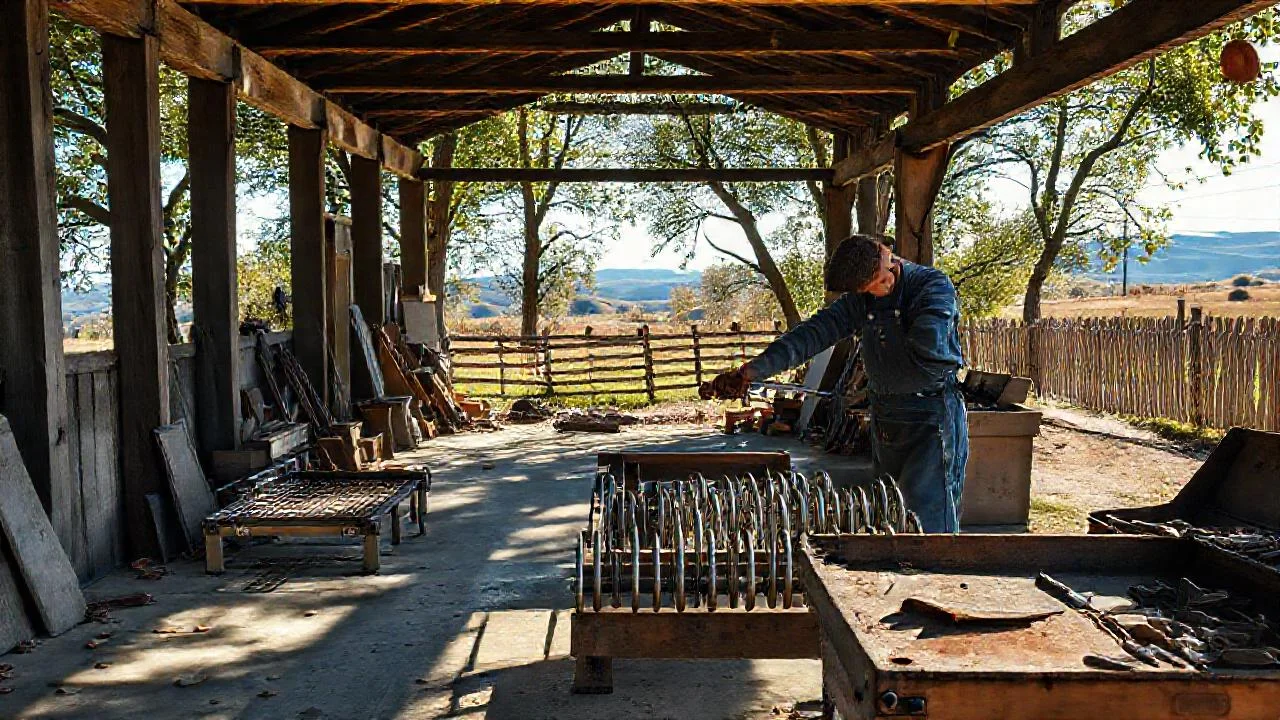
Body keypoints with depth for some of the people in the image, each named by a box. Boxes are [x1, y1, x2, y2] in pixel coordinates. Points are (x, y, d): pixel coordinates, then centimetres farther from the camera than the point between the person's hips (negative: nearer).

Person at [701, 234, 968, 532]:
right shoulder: (860, 300, 5)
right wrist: (750, 371, -15)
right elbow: (812, 333, -4)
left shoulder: (933, 285, -12)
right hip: (884, 420, 7)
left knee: (928, 523, -10)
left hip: (931, 420, -6)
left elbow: (928, 349, -26)